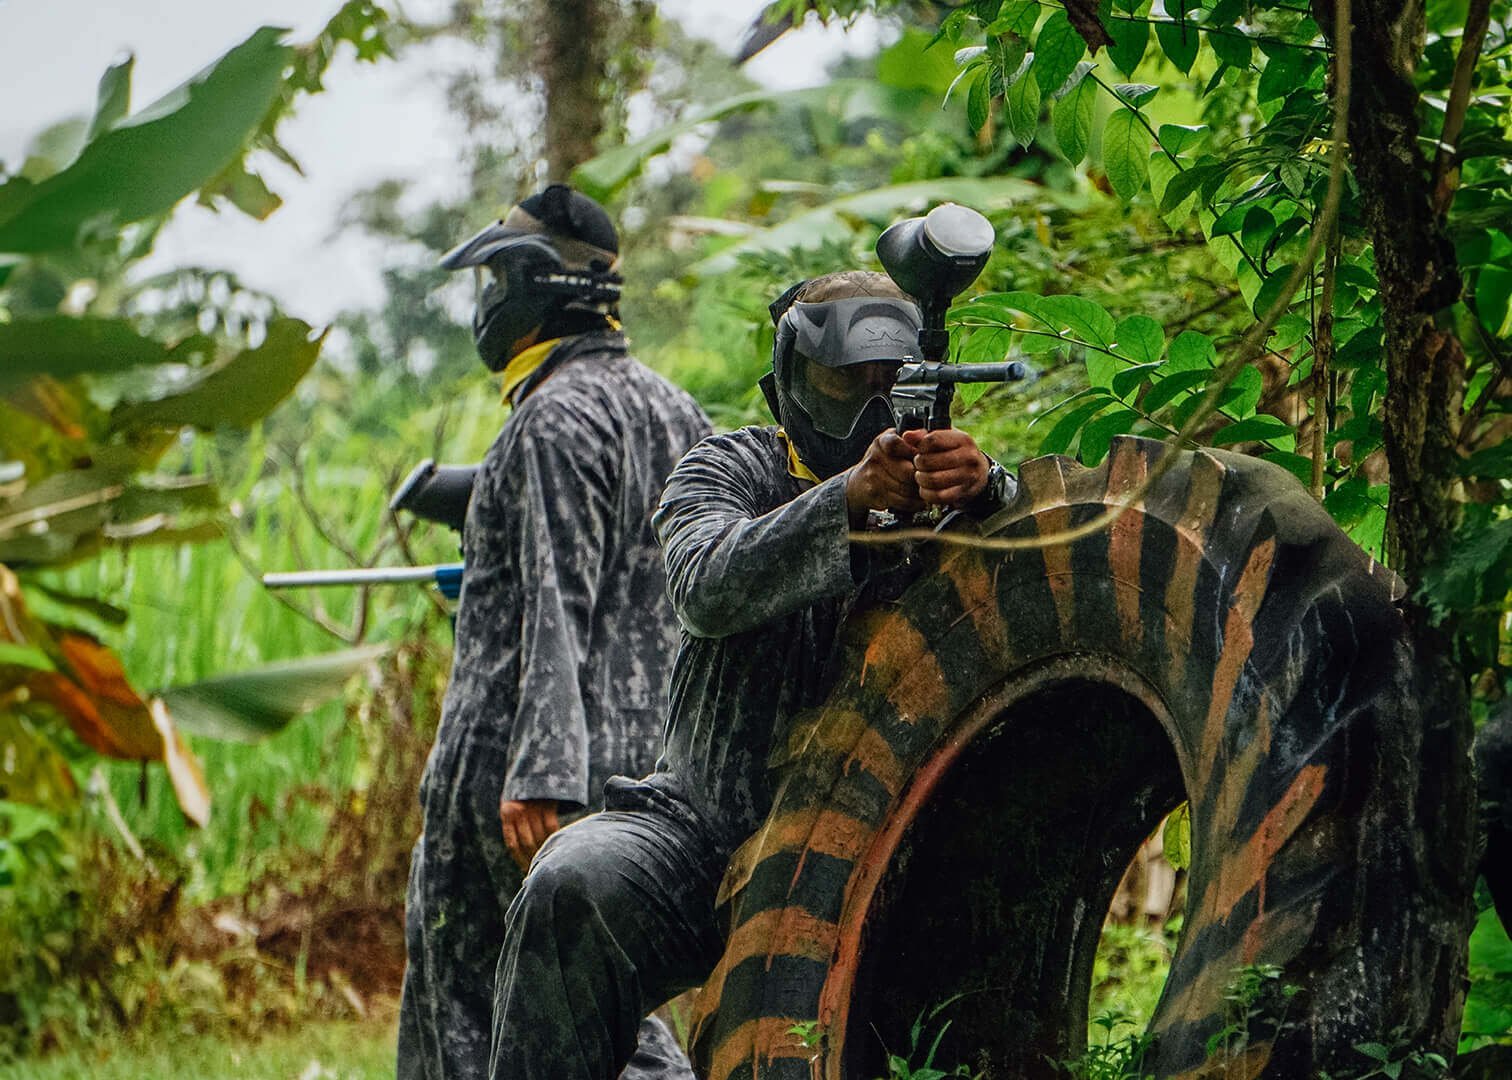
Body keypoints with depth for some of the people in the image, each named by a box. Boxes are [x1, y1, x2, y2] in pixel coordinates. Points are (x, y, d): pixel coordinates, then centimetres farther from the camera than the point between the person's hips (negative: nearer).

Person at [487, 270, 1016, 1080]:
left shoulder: (933, 478, 9)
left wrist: (986, 494, -34)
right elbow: (709, 587, -18)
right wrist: (849, 498, -33)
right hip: (710, 823, -1)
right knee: (574, 889, -29)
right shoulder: (733, 471, 5)